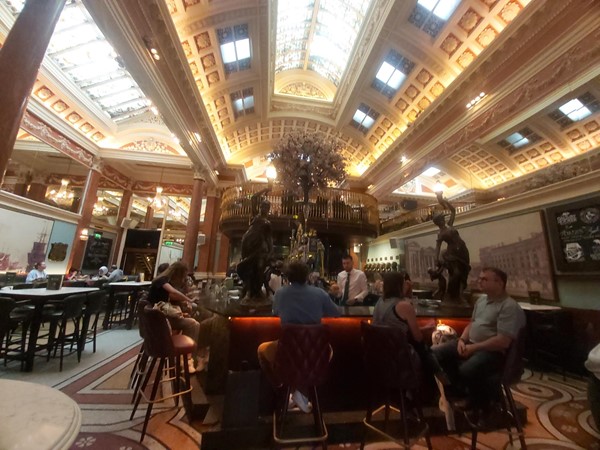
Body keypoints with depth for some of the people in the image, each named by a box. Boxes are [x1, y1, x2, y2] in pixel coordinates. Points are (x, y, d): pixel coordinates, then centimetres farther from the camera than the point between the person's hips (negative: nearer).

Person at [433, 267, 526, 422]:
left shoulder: (510, 307, -14)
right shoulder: (481, 300, 12)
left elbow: (503, 341, -21)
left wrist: (474, 348, -18)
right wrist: (462, 340, 2)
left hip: (493, 351, -8)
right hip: (470, 344, 8)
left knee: (468, 370, -33)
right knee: (436, 353, -7)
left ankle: (486, 402, 1)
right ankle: (462, 391, 11)